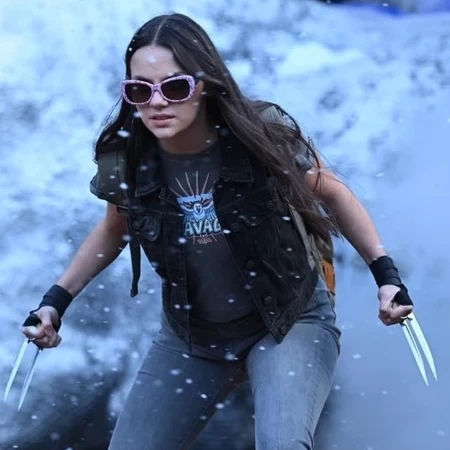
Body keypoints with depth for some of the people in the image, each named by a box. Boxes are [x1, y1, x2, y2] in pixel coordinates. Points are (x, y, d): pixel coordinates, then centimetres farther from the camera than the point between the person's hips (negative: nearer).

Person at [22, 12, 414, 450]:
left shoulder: (265, 134, -24)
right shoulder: (124, 160, -16)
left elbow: (331, 193, -4)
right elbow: (115, 228, 8)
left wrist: (385, 273, -10)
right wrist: (57, 299, 2)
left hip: (290, 320, -4)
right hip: (190, 338, 4)